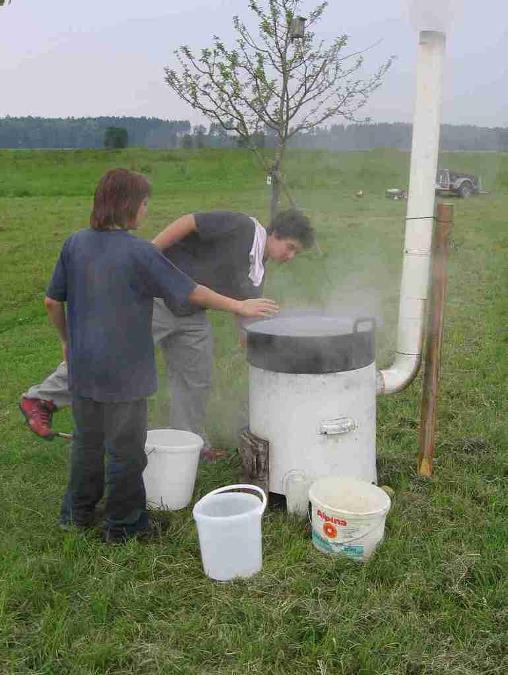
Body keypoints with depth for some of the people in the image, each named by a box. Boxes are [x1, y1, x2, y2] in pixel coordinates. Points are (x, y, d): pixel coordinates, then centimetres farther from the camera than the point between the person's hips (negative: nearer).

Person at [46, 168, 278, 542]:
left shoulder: (75, 244, 0)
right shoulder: (139, 252, -17)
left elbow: (52, 301, 6)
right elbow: (191, 292, -12)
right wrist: (239, 306, -1)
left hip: (83, 368, 6)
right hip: (124, 372, -6)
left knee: (87, 441, 23)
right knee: (126, 450, 10)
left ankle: (78, 511, 37)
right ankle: (123, 524, 24)